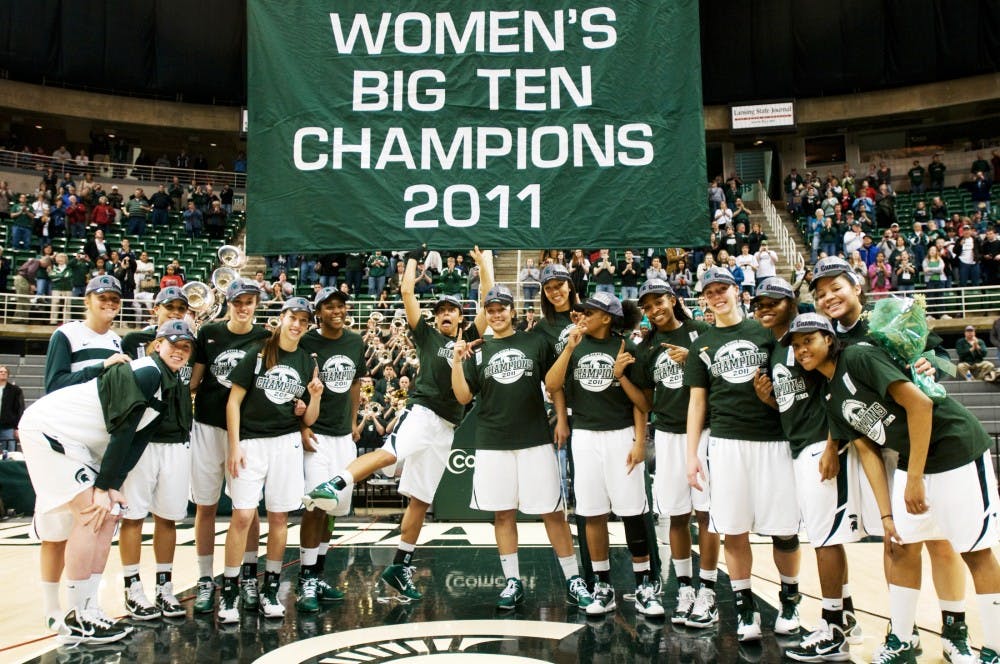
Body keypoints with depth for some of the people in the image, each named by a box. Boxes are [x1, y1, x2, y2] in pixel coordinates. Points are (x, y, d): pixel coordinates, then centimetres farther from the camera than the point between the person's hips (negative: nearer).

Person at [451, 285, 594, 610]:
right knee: (503, 513, 8)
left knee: (552, 511, 1)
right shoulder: (478, 350, 8)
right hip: (492, 443, 2)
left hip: (536, 440, -2)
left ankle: (573, 581, 13)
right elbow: (463, 396, 2)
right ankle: (513, 582, 20)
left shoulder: (536, 342, 4)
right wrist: (456, 362, -10)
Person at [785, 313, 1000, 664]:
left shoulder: (859, 356, -17)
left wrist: (915, 477, -22)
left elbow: (918, 402, -24)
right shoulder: (831, 398, 6)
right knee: (902, 548, 6)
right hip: (910, 460, 8)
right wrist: (886, 514, -2)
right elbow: (867, 450, 5)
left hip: (957, 448, -7)